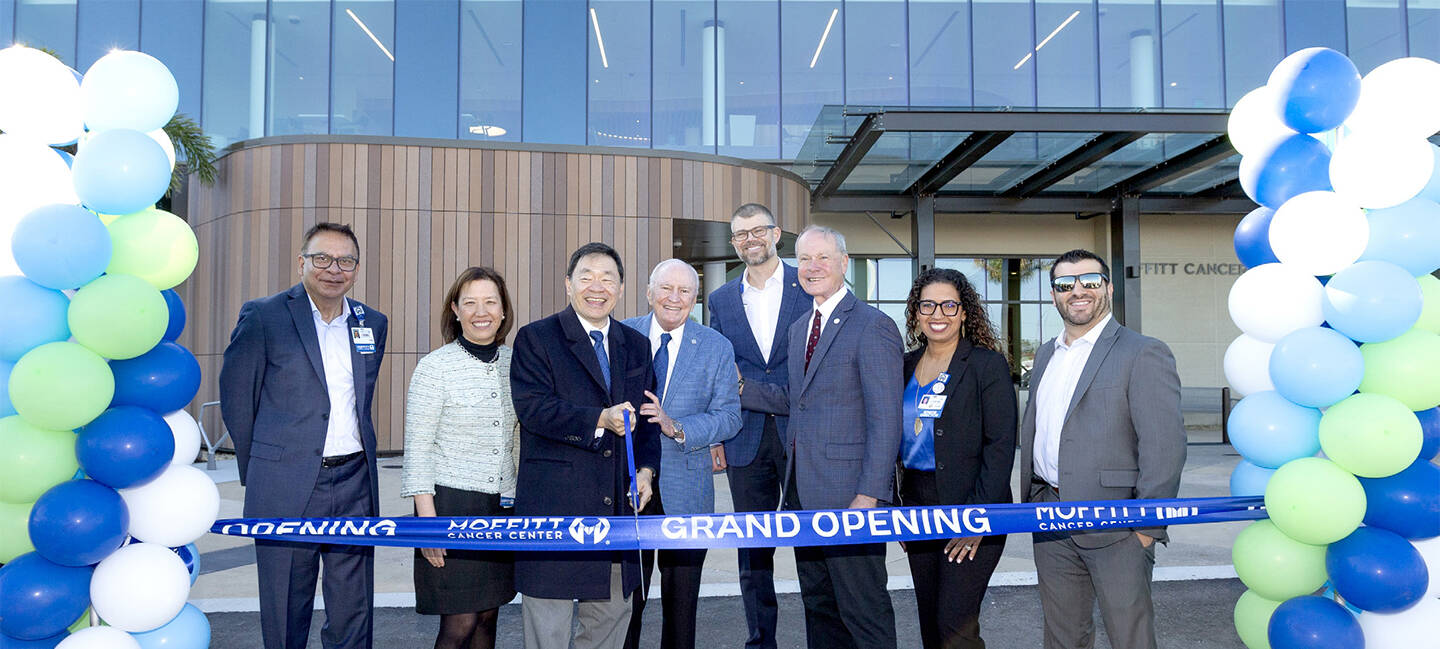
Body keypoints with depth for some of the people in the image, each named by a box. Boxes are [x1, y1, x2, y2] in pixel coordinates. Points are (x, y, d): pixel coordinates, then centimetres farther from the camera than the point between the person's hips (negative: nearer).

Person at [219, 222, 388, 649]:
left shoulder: (372, 323, 9)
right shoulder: (263, 316, -4)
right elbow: (237, 400, 1)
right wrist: (258, 471, 6)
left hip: (355, 486, 4)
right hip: (288, 489, -3)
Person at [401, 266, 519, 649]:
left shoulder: (513, 363, 6)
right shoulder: (435, 367, -9)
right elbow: (417, 450, -9)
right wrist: (427, 520, -13)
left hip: (502, 507, 5)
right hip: (452, 503, -5)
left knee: (488, 616, 11)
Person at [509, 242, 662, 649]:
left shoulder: (636, 345, 14)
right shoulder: (535, 339, -2)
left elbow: (647, 416, 17)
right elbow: (532, 407, -14)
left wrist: (645, 469, 1)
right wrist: (599, 419, -22)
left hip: (618, 505, 5)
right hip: (554, 504, -5)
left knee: (612, 615, 15)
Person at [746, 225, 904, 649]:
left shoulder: (873, 327, -12)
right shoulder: (799, 328, 15)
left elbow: (885, 420, -16)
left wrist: (869, 495, -20)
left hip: (849, 494, -8)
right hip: (804, 493, 8)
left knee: (863, 609, 0)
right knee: (818, 605, 18)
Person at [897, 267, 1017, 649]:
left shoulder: (987, 364, -7)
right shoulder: (907, 365, 10)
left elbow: (1001, 446, -11)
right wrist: (900, 506, 10)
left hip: (970, 507, -6)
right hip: (917, 507, 6)